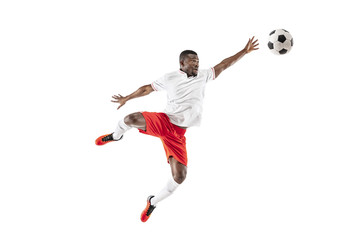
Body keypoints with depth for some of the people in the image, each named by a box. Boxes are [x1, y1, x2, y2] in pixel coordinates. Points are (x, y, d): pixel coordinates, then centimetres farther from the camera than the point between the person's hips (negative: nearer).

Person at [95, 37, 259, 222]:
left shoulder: (203, 76, 10)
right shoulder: (170, 78, 3)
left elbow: (223, 65, 13)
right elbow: (147, 89, 15)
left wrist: (245, 51, 9)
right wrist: (126, 98, 22)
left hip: (178, 134, 2)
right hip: (163, 121, -2)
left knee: (180, 176, -11)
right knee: (131, 119, -32)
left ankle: (153, 202, 15)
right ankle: (116, 136, 7)